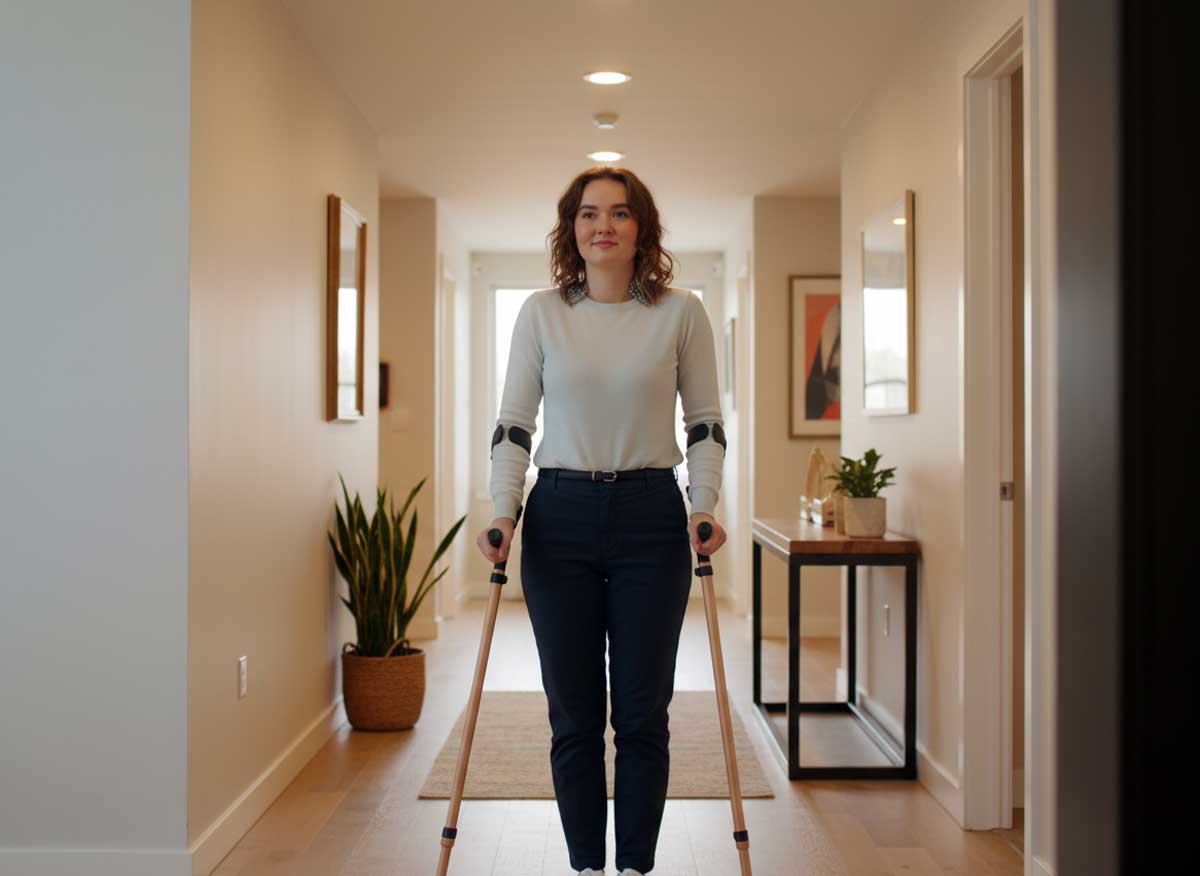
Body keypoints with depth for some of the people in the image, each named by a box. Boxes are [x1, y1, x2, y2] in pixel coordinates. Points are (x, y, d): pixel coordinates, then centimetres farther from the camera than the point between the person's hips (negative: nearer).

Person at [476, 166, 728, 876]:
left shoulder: (681, 313, 2)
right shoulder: (540, 313, 4)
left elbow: (705, 420, 6)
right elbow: (514, 422, 6)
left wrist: (704, 507, -6)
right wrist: (503, 512, -5)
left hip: (651, 517, -1)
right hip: (560, 518, 1)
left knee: (642, 713, 4)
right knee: (573, 713, 6)